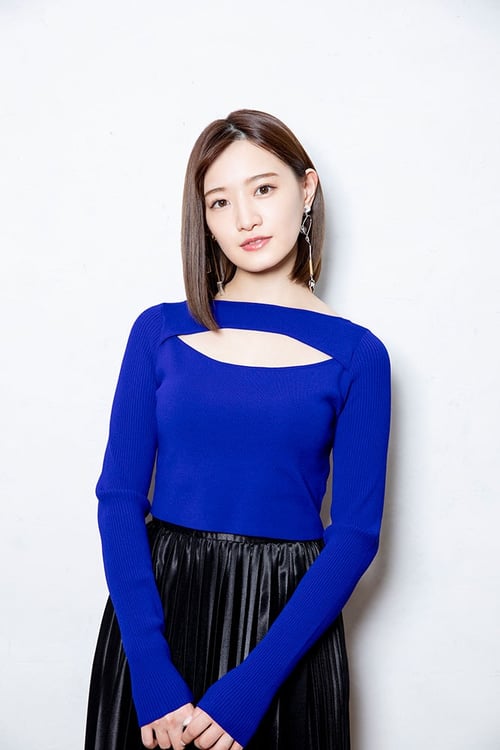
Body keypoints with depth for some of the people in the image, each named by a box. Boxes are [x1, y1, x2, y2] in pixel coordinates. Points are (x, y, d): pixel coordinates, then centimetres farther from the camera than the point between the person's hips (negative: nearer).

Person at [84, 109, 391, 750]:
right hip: (153, 608, 1)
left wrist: (253, 685, -15)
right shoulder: (160, 331, -1)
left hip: (287, 619, -1)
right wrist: (151, 672, -14)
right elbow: (120, 496, -5)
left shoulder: (356, 355, -5)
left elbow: (355, 533, -8)